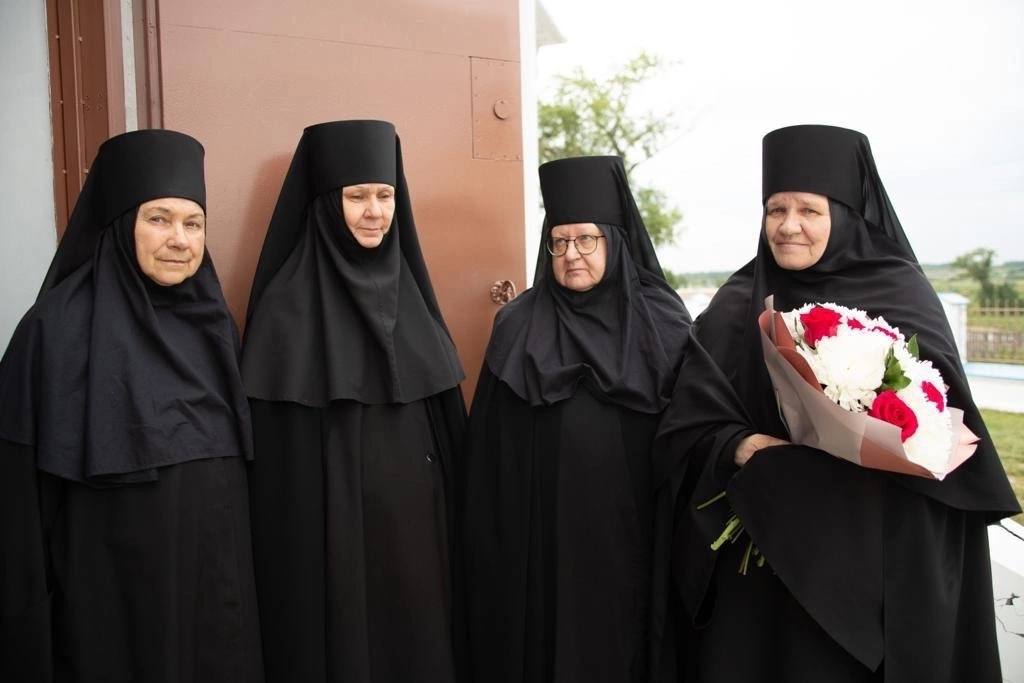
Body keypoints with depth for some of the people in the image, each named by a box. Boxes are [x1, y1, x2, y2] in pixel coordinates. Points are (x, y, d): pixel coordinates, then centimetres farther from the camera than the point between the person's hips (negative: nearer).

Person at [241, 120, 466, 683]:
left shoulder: (406, 287, 7)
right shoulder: (289, 305, -11)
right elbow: (277, 454, -10)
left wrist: (453, 519, 12)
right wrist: (291, 547, -11)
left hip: (418, 524, 6)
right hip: (335, 529, -5)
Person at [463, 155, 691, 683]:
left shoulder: (662, 321, 1)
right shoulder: (519, 329, 0)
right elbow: (494, 452, 1)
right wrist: (497, 543, -1)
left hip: (636, 535, 1)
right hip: (545, 537, 0)